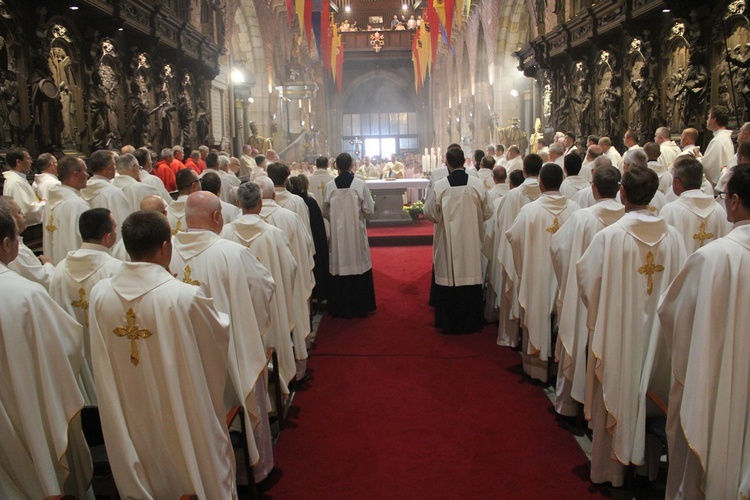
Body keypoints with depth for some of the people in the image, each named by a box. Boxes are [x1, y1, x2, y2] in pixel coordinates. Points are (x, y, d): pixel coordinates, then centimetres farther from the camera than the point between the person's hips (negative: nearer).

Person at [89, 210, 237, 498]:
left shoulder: (100, 294, -13)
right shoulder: (184, 296, -26)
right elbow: (221, 333, -8)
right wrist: (221, 317, 14)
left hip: (131, 425, 4)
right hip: (185, 417, -4)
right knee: (203, 475, 19)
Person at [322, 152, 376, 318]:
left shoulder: (329, 186, -6)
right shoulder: (360, 184, -10)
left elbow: (325, 213, 3)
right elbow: (369, 211, -6)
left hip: (337, 235, 1)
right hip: (357, 234, -1)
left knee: (340, 267, 10)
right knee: (358, 266, 10)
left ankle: (341, 308, 17)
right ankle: (360, 307, 19)